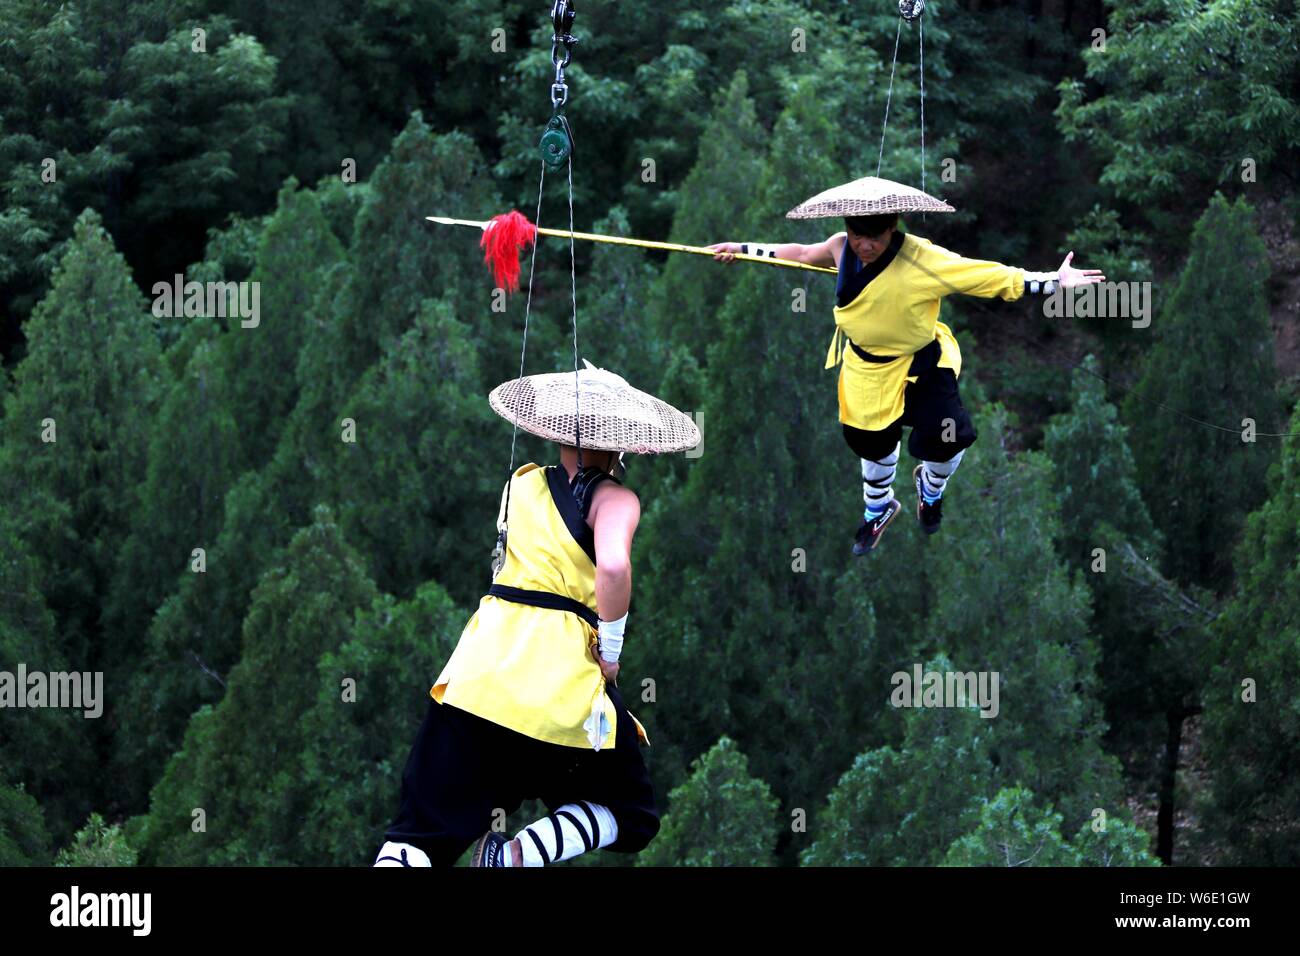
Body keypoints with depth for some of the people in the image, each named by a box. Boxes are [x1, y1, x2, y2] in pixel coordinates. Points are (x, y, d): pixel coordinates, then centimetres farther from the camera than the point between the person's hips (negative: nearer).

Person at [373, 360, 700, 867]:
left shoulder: (521, 482, 14)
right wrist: (610, 653, -9)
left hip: (479, 668, 4)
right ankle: (516, 855, -10)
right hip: (562, 681, -4)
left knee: (423, 830, 7)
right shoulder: (613, 499, -3)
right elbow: (613, 567, -22)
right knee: (630, 816, 14)